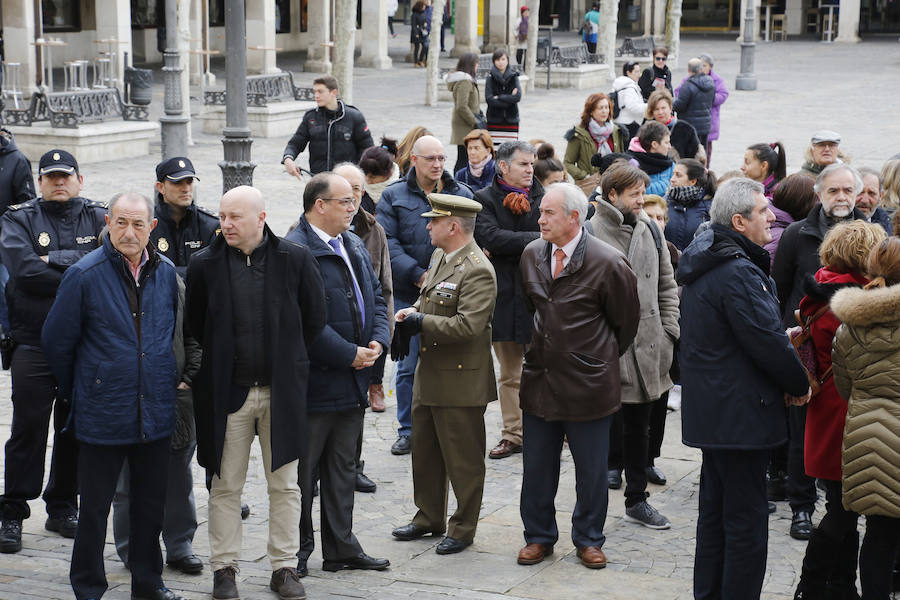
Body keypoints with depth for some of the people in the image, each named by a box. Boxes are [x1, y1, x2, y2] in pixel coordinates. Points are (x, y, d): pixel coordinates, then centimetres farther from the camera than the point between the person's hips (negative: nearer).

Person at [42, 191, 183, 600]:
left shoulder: (166, 272, 3)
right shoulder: (84, 275, -10)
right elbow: (56, 341, -2)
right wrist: (77, 390, 8)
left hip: (156, 412, 4)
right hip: (103, 414, -4)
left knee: (151, 504, 14)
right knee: (94, 508, 5)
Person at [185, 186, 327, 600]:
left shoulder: (295, 260, -3)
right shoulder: (205, 265, -2)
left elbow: (315, 318, 5)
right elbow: (193, 325, 8)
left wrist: (288, 361, 8)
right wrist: (216, 367, 7)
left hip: (281, 390, 0)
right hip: (227, 390, 0)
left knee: (284, 485, 8)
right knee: (226, 486, 6)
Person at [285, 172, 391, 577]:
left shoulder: (354, 245, 12)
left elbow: (375, 297, 17)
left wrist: (378, 341, -1)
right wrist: (350, 355, -19)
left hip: (352, 379, 9)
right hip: (313, 382, -9)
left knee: (344, 469, 17)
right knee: (302, 472, 3)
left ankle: (341, 547, 27)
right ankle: (297, 552, 14)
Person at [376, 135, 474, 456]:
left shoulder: (462, 194, 7)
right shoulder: (394, 196, 3)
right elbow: (388, 244, -5)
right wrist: (417, 275, -16)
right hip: (409, 294, -1)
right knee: (408, 365, 4)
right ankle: (408, 431, 16)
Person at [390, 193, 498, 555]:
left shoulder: (477, 271, -19)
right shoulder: (440, 256, 11)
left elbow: (467, 325, -26)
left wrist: (420, 322, -19)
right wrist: (412, 312, 1)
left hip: (460, 380, -9)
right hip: (429, 375, 9)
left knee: (463, 459, 4)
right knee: (425, 451, 18)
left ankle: (463, 528, 16)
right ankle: (429, 518, 32)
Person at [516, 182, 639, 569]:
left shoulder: (608, 263, -14)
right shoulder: (531, 255, 3)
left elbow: (626, 321, -1)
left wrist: (603, 359, 8)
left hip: (588, 383, -4)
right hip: (539, 378, 5)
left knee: (591, 469, 7)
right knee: (537, 466, 11)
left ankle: (588, 540, 23)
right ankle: (539, 536, 26)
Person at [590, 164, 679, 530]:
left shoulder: (650, 231, 8)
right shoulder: (590, 234, -11)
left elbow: (667, 286, 15)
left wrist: (668, 333, 6)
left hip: (646, 347, 6)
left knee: (638, 428, 16)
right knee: (606, 427, 1)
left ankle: (637, 500, 27)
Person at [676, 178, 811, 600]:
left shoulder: (703, 267, 12)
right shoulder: (738, 273, -21)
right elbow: (768, 342, -21)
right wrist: (800, 385, -4)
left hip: (711, 408, 11)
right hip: (739, 414, -11)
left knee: (715, 511, 19)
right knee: (746, 519, -3)